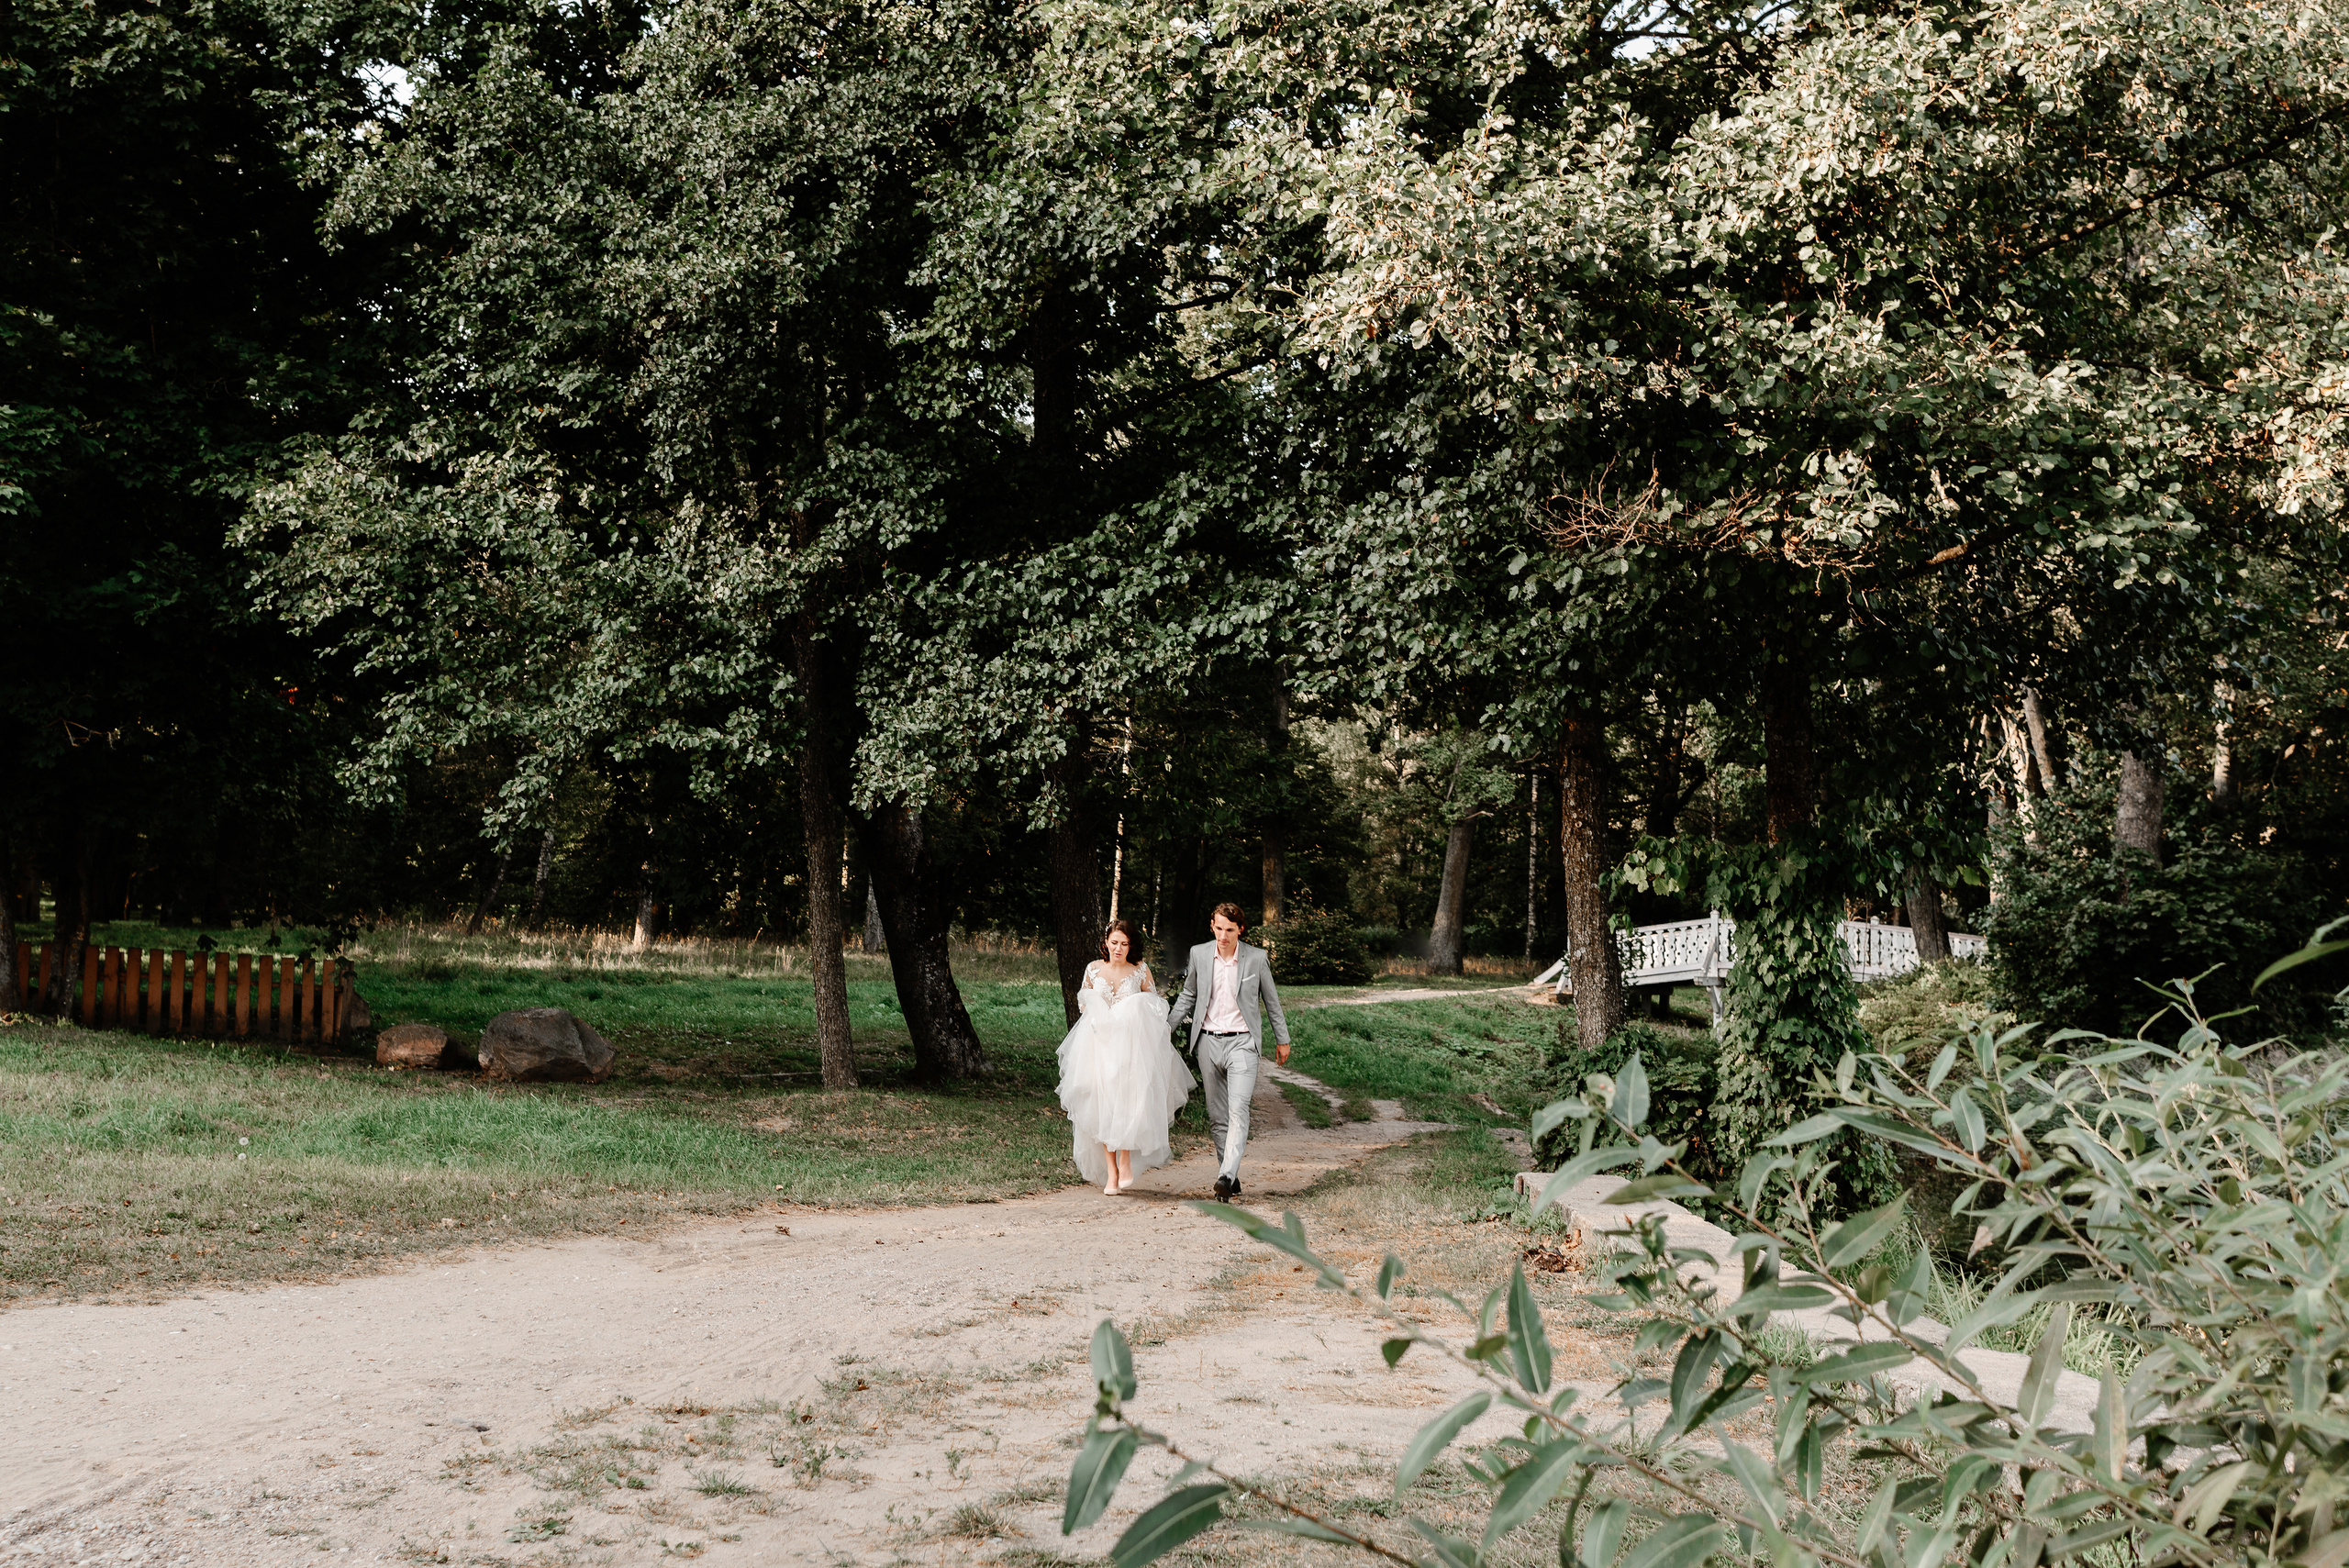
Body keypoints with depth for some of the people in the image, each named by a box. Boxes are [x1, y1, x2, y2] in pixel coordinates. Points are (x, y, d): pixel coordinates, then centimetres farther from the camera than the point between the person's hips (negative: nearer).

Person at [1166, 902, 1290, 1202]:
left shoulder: (1257, 958, -3)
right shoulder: (1199, 954, 3)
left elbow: (1272, 1001, 8)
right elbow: (1188, 995, 17)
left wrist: (1283, 1040, 13)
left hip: (1242, 1042, -3)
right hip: (1208, 1042, 3)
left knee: (1238, 1109, -19)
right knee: (1217, 1116, 6)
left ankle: (1227, 1176, -27)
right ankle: (1232, 1181, 13)